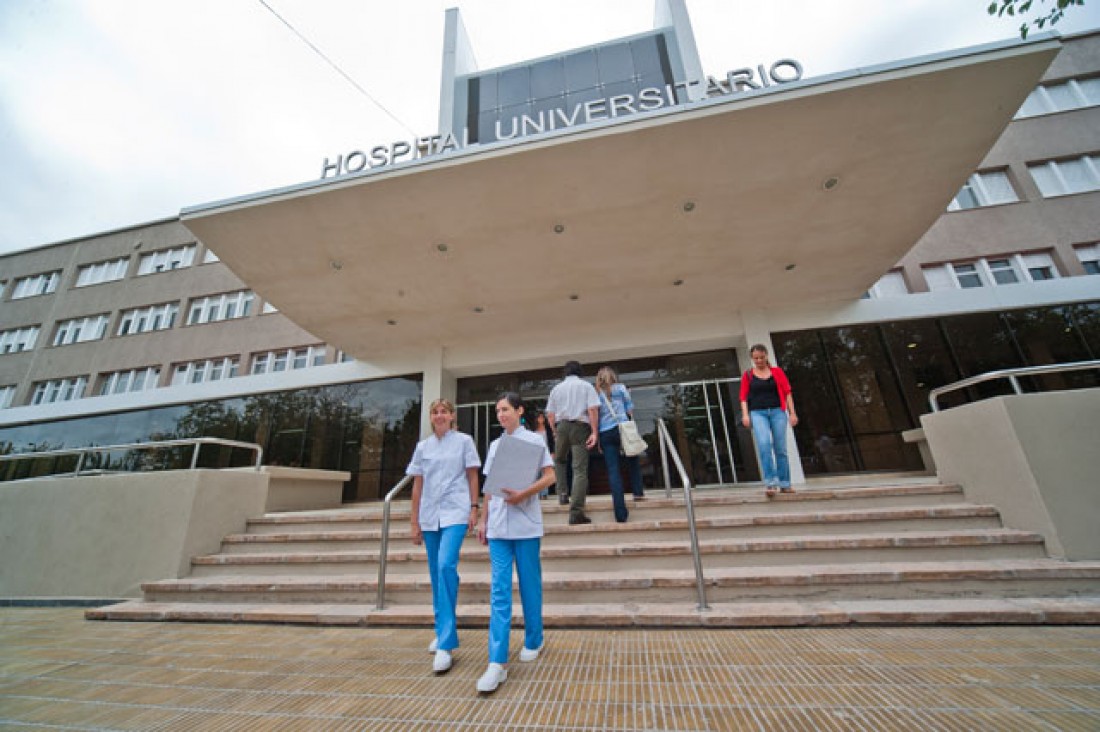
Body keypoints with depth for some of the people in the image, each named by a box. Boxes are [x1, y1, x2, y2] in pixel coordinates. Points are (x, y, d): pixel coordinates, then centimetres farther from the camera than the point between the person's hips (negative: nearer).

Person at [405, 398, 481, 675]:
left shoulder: (464, 441, 1)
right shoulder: (422, 447, 8)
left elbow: (472, 476, 2)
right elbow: (417, 486, 9)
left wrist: (474, 508, -5)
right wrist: (414, 521, 8)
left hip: (455, 512, -4)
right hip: (429, 516, 4)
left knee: (446, 566, -19)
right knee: (436, 574, 12)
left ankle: (445, 643, -12)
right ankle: (442, 631, 30)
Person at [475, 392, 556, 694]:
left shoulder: (534, 440, -1)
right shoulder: (495, 445, 12)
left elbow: (550, 476, -6)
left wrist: (524, 493, -19)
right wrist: (483, 519, 12)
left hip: (525, 523, -3)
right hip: (498, 524, 3)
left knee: (529, 584, 10)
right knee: (499, 590, -1)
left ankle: (533, 641, 30)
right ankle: (498, 662, 4)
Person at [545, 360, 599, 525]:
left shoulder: (557, 388, 15)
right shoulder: (586, 386, 8)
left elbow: (549, 414, 11)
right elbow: (593, 409, -4)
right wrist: (594, 432, -5)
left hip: (561, 426, 2)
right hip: (580, 426, -2)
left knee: (559, 460, 26)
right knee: (580, 469, -3)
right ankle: (576, 512, -7)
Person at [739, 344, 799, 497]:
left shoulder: (777, 371, 11)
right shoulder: (748, 375, 9)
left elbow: (787, 392, 8)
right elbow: (744, 397, 5)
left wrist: (792, 413, 1)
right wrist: (745, 414, -8)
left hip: (777, 411, 1)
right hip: (758, 413, -1)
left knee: (781, 448, 2)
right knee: (764, 444, -20)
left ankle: (784, 484, 13)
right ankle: (770, 482, -18)